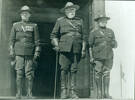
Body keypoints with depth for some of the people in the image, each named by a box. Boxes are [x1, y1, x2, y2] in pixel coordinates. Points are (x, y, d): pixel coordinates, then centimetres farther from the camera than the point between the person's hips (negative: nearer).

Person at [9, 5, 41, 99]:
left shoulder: (34, 26, 9)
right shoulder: (16, 25, 11)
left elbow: (37, 41, 7)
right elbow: (12, 39, 12)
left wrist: (37, 52, 0)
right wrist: (12, 51, 5)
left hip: (30, 53, -1)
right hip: (19, 53, 1)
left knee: (29, 73, -2)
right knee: (19, 73, -2)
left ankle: (29, 93, 7)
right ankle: (19, 93, 5)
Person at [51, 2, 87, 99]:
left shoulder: (80, 21, 18)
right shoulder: (60, 21, 13)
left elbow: (84, 37, 16)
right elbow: (54, 35, 14)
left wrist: (83, 49, 7)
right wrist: (56, 45, 0)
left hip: (76, 50, 2)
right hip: (65, 48, -1)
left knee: (74, 70, 0)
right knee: (64, 69, -6)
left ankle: (73, 91, 4)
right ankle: (64, 91, 0)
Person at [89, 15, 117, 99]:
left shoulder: (110, 32, 13)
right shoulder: (94, 32, 4)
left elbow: (115, 45, 15)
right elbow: (90, 45, 5)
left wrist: (113, 43, -9)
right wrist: (91, 57, -1)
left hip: (108, 57, 2)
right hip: (98, 57, -2)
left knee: (107, 74, -1)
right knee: (98, 74, -2)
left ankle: (106, 93, 6)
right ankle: (99, 93, 7)